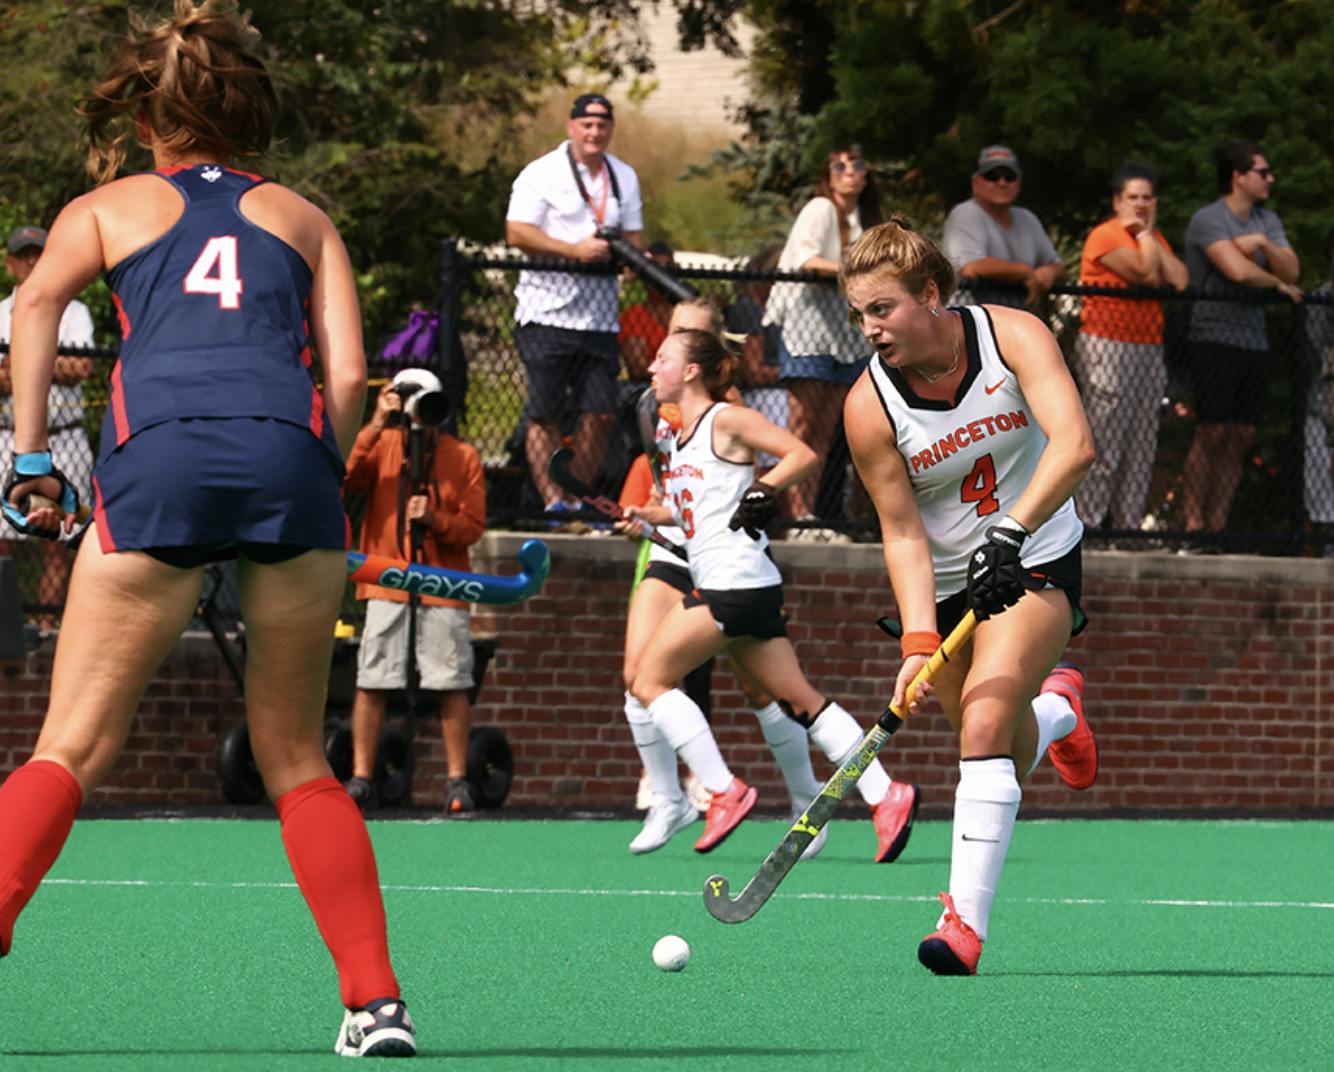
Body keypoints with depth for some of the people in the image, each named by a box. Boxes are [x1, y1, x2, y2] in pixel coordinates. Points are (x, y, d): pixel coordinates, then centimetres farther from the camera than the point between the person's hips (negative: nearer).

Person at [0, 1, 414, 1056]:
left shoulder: (106, 207, 25)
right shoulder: (303, 217, 28)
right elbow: (347, 375, 14)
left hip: (159, 454, -1)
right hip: (289, 451, 1)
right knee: (297, 762, 14)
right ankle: (379, 999, 6)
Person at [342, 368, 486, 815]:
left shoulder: (463, 457, 5)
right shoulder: (382, 444, 7)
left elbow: (473, 526, 3)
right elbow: (345, 477, -12)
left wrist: (435, 520, -16)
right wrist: (376, 426, -17)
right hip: (387, 584, 0)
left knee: (452, 685, -3)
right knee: (372, 682, -3)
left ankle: (457, 780, 2)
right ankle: (361, 778, 2)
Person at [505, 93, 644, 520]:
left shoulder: (624, 177, 17)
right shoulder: (542, 174, -2)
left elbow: (634, 236, 23)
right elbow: (517, 232, -11)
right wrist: (576, 250, -19)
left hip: (600, 317, 5)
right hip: (547, 313, -5)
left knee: (601, 414, -1)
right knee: (545, 414, -5)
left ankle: (578, 497, 9)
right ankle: (551, 499, -4)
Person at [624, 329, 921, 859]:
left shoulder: (725, 419, -7)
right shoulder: (680, 435, 18)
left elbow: (802, 454, -11)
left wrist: (761, 493, -17)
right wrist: (650, 515, 12)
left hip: (735, 580, -9)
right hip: (714, 580, 9)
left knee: (648, 678, -6)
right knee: (797, 699, 6)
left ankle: (725, 792, -7)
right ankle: (885, 795, 0)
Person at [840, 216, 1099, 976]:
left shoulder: (1013, 336, -18)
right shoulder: (869, 407, -14)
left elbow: (1074, 445, -31)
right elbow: (902, 533, -13)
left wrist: (1010, 532, -43)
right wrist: (919, 642, -25)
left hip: (1035, 563, -3)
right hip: (947, 585, 3)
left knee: (985, 725, -22)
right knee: (999, 751, 7)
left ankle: (967, 923, -24)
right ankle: (1056, 709, 46)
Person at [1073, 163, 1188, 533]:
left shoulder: (1154, 238, 18)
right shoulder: (1106, 235, -5)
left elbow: (1180, 279, 1)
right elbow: (1147, 273, -18)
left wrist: (1149, 233, 2)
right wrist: (1140, 233, -5)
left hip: (1149, 348, 8)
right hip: (1107, 346, -7)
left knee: (1142, 447, 5)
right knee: (1104, 443, -11)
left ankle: (1129, 525, 8)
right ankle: (1086, 526, -9)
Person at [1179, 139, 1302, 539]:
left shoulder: (1267, 221, 15)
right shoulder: (1209, 220, -9)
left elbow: (1291, 271, 5)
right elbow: (1239, 270, -20)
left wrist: (1265, 243, -12)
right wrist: (1279, 285, -4)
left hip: (1254, 339, 7)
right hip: (1215, 337, -7)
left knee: (1241, 438, 4)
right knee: (1212, 433, -11)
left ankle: (1218, 525, 6)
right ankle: (1193, 527, -8)